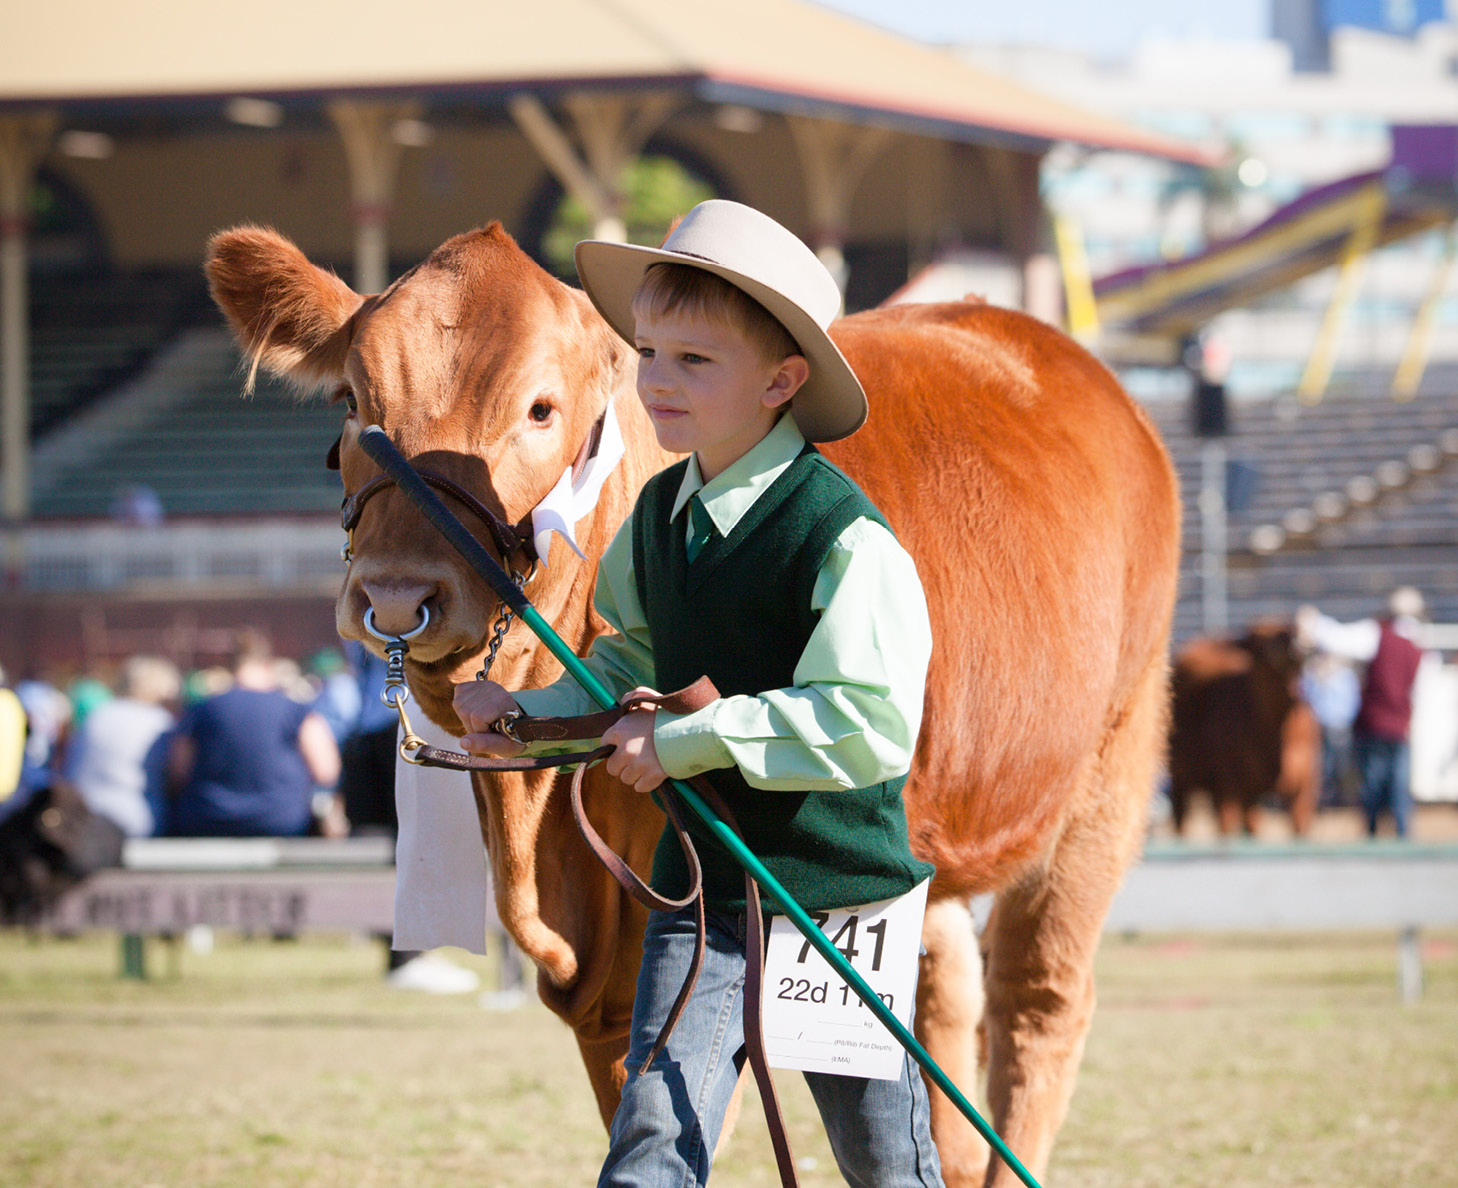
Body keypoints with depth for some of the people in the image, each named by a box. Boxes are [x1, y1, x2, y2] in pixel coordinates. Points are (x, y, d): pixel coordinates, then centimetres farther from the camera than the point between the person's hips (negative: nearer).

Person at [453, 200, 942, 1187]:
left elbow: (873, 724, -25)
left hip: (838, 887, -5)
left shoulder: (843, 535, -18)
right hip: (701, 884, 5)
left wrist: (687, 740, -23)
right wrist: (527, 715, 5)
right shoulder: (659, 516, 5)